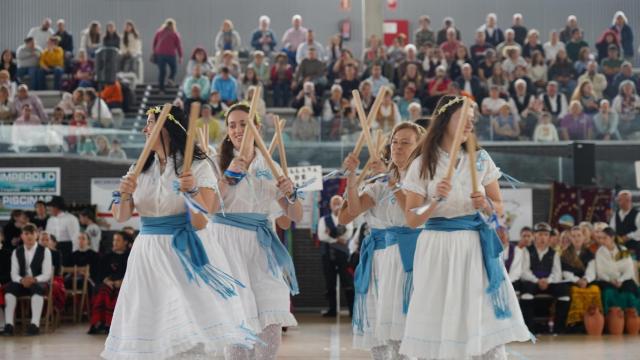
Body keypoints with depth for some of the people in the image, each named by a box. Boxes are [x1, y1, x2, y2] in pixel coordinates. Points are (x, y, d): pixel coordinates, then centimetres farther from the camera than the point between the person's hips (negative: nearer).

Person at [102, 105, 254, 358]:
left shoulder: (197, 166, -5)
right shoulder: (140, 169, 9)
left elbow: (200, 223, -12)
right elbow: (120, 218, 6)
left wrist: (192, 191, -29)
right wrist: (124, 195, -14)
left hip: (186, 255, -4)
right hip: (149, 256, 4)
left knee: (194, 334, -10)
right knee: (147, 333, 3)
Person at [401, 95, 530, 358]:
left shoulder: (481, 159, 7)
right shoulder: (422, 165, 0)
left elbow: (499, 206, 12)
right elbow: (412, 220, -2)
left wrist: (485, 205, -10)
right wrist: (435, 201, -19)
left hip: (476, 247, 2)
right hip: (438, 249, -2)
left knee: (488, 323, -4)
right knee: (439, 324, -2)